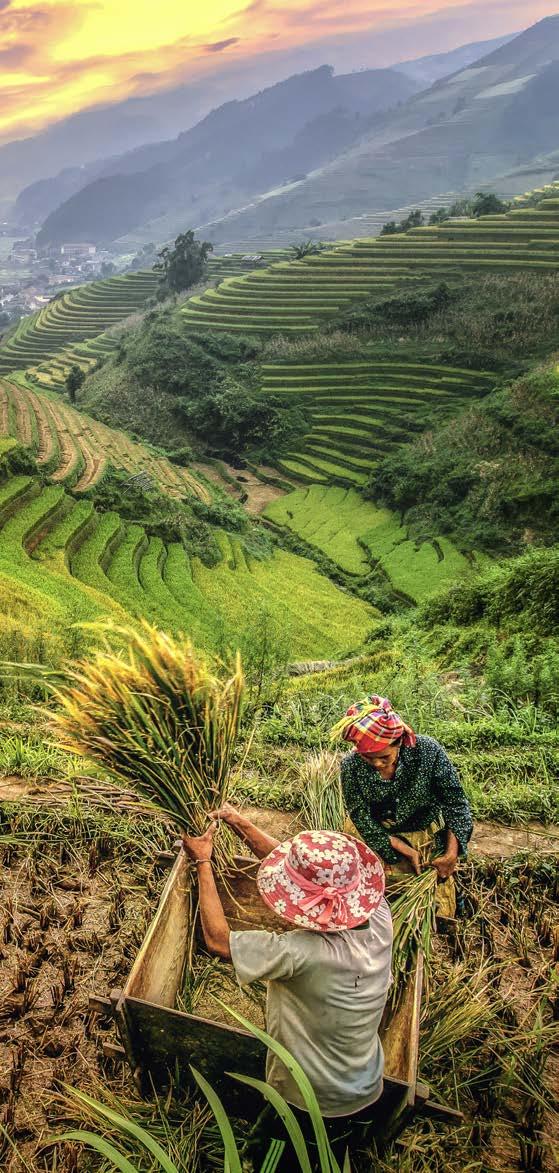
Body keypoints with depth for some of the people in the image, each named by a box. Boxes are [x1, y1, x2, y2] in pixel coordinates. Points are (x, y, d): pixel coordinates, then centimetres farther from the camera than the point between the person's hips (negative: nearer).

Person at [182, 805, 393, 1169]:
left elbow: (217, 938, -24)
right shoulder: (379, 919, -21)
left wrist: (203, 862, -14)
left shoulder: (301, 952, -39)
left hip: (309, 1111, -5)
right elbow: (306, 869, -9)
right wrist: (241, 823, -5)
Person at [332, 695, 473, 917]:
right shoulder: (351, 766, -25)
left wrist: (451, 853, -18)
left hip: (428, 838, 1)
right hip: (377, 840, 0)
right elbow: (364, 822, -17)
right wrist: (407, 851, -20)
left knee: (439, 907, 11)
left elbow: (455, 802, -15)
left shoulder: (427, 751, -27)